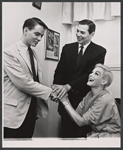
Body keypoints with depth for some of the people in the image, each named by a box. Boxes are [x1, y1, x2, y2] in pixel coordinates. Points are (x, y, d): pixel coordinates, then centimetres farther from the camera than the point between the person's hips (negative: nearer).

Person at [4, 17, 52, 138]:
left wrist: (41, 107, 0)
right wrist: (49, 92, -16)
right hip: (15, 112, -7)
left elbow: (37, 80, 8)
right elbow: (23, 82, -21)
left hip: (31, 109, 7)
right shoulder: (10, 53, -14)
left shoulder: (33, 53, 12)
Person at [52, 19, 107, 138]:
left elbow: (90, 74, -16)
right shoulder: (67, 48, 6)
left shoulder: (99, 51, -5)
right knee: (66, 132, 12)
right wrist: (56, 87, -18)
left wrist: (68, 86, -28)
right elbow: (60, 71, 1)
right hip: (66, 97, 3)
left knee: (83, 134, 9)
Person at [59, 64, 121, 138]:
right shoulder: (90, 95, 2)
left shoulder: (105, 100, -22)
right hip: (95, 134, 6)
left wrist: (65, 102, -17)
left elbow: (81, 122, -19)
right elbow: (76, 114, -4)